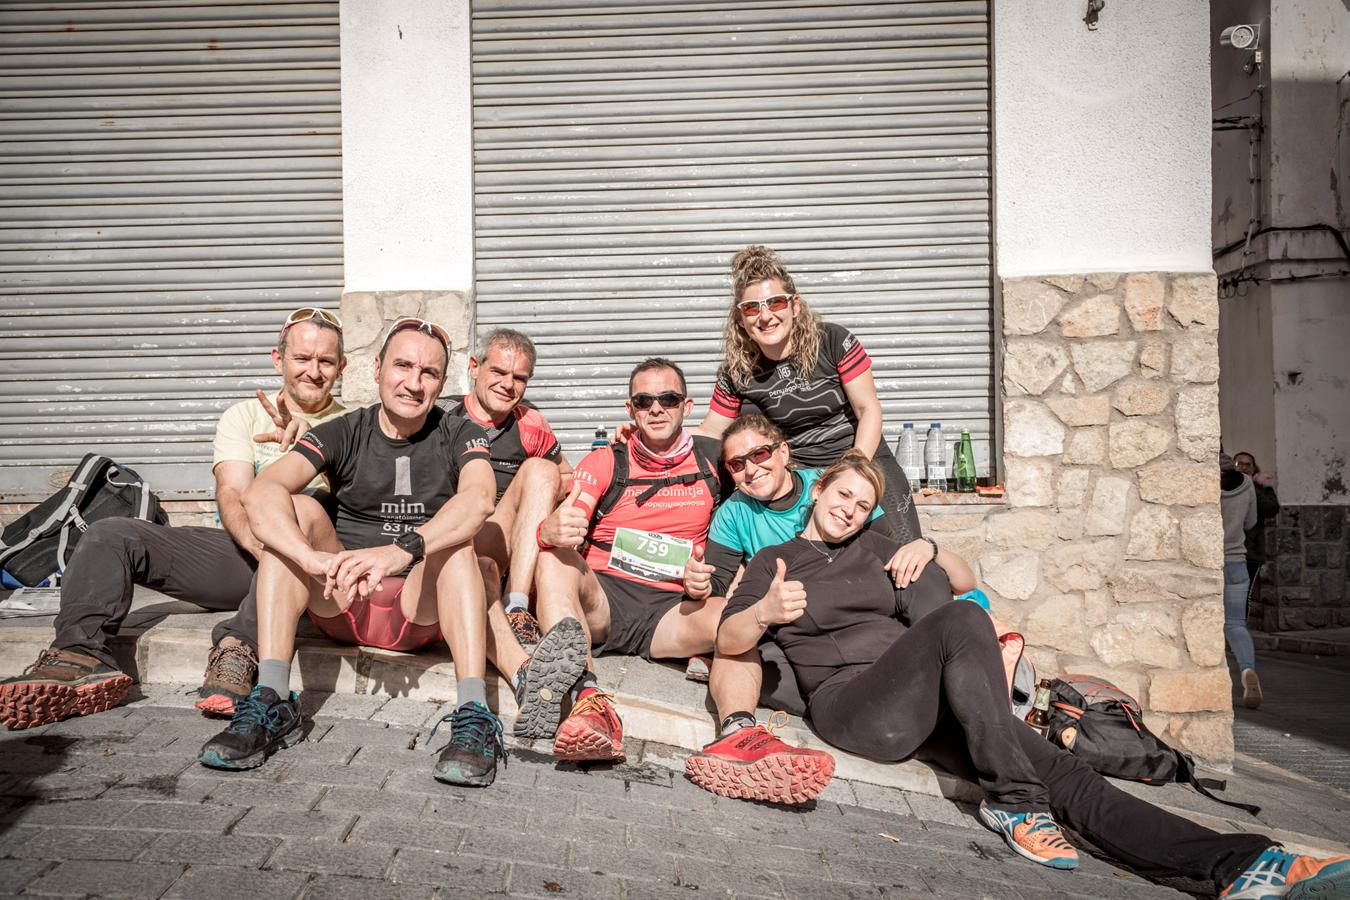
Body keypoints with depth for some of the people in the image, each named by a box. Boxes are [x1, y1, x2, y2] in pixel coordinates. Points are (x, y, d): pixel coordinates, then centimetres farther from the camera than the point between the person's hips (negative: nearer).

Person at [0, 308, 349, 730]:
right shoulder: (244, 415, 11)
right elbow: (232, 496, -5)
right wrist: (259, 543, -28)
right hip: (239, 551, 3)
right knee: (110, 534, -14)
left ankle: (237, 650, -46)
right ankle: (81, 655, -29)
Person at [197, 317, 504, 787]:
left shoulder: (458, 436, -1)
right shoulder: (344, 434, 1)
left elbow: (479, 499, -26)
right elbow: (260, 492, -19)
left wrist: (403, 551, -43)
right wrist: (314, 559, -39)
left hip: (423, 610, -1)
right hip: (342, 604, 2)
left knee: (455, 533, -28)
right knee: (299, 508, -19)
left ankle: (474, 716, -37)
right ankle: (271, 704, -26)